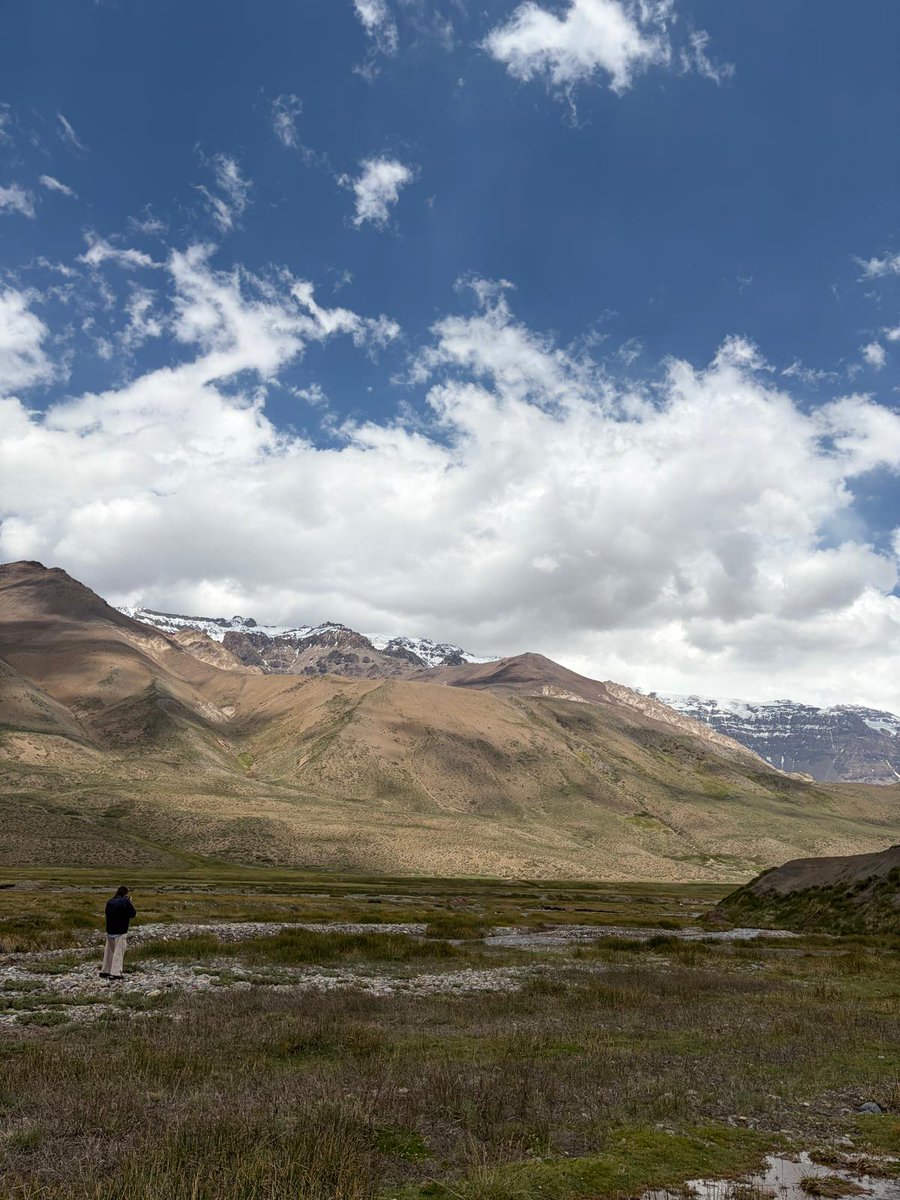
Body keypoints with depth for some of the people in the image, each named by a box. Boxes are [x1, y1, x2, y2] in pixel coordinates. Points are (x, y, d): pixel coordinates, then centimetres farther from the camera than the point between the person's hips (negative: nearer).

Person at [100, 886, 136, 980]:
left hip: (109, 931, 6)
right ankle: (115, 973, -6)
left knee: (109, 952, 17)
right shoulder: (125, 901, -12)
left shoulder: (109, 902, 6)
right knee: (119, 953, -2)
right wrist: (130, 902, 4)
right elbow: (133, 914, -5)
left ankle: (105, 971, 22)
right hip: (121, 932, -6)